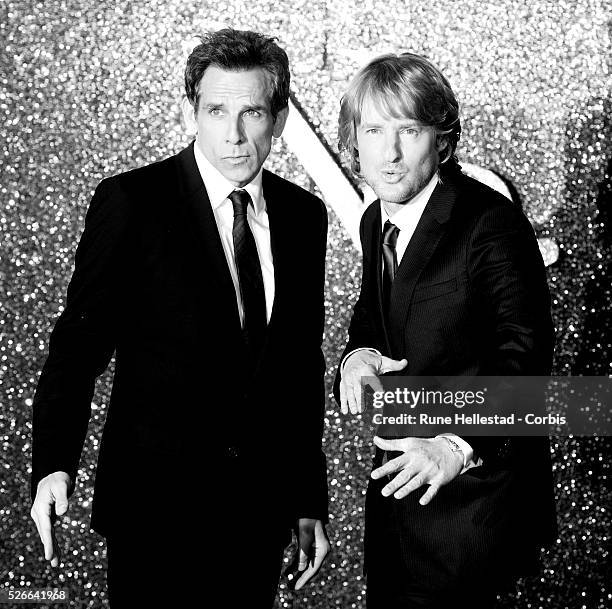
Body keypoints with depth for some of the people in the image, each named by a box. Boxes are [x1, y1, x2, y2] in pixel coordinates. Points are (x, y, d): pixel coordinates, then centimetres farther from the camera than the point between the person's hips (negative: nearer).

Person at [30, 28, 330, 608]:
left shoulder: (304, 215, 5)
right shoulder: (130, 201, -9)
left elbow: (303, 365, 10)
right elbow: (79, 340, -8)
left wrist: (311, 500, 11)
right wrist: (53, 466, -20)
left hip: (260, 514, 4)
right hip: (155, 503, -4)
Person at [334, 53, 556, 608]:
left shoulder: (492, 220, -19)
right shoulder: (376, 222, 5)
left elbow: (523, 356, -21)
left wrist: (460, 445, -34)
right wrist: (359, 354, -6)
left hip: (473, 494, -7)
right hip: (396, 484, 7)